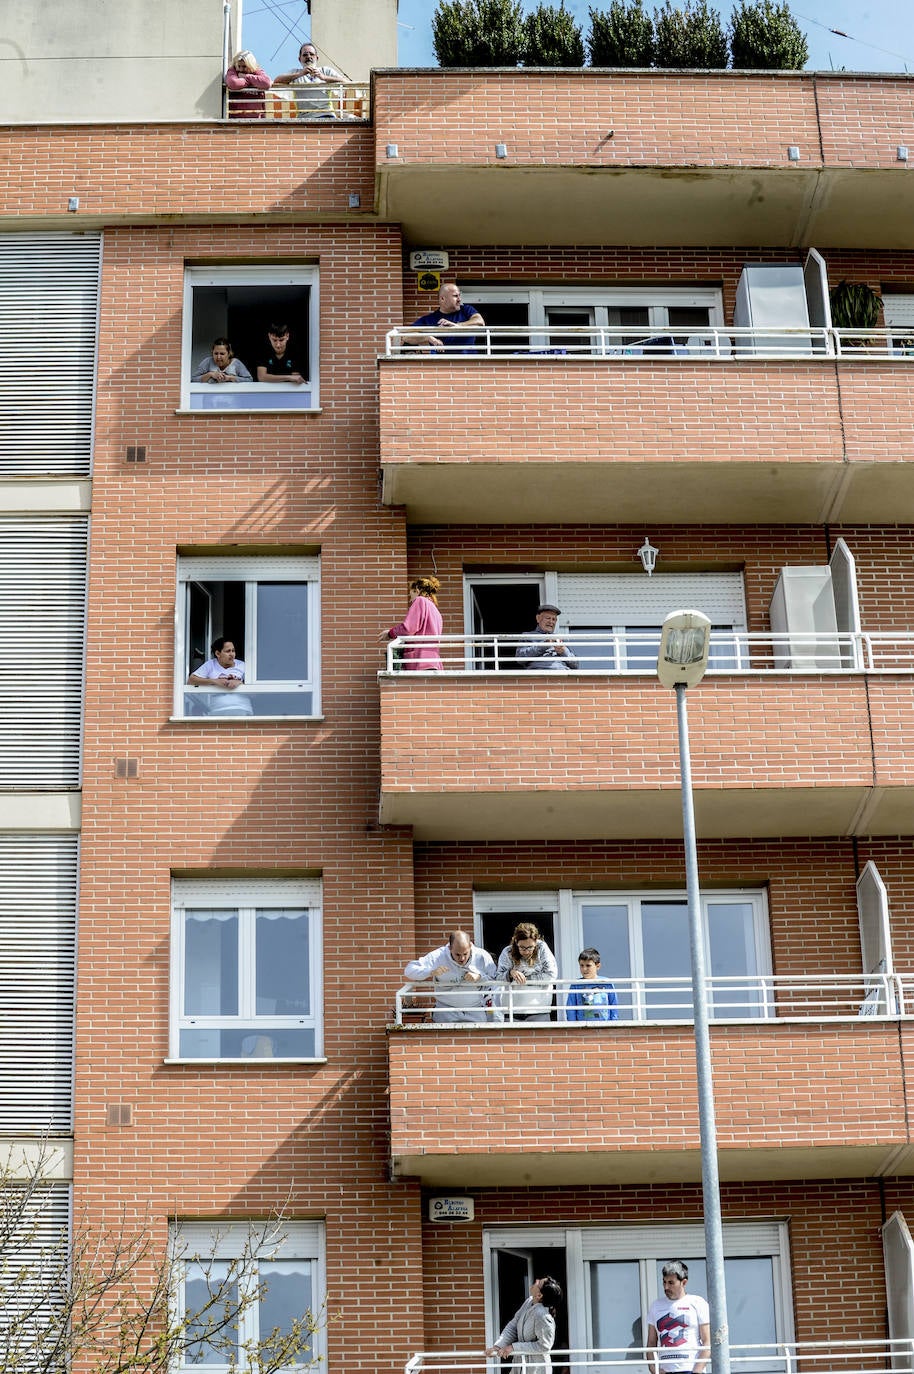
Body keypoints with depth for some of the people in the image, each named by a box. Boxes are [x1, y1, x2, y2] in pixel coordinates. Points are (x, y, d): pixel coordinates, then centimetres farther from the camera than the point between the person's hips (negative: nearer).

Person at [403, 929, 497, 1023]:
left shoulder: (482, 956, -4)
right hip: (446, 1011, -1)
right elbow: (409, 970, -9)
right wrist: (431, 972, -24)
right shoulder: (438, 956, -7)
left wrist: (479, 977, -21)